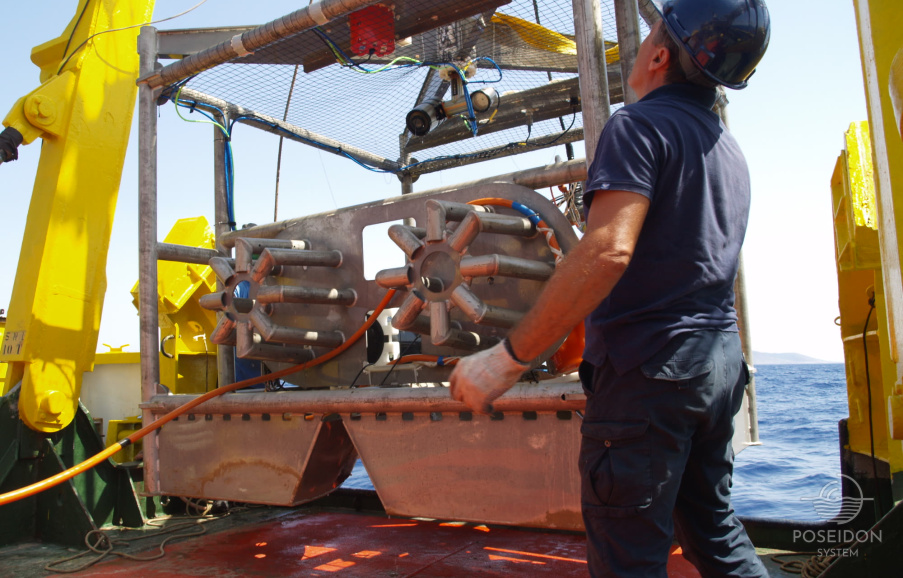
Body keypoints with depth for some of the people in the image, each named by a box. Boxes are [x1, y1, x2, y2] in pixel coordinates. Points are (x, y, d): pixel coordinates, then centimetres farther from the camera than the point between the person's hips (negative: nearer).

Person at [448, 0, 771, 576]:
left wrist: (508, 358, -25)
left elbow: (608, 251, -26)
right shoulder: (729, 149, 18)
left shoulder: (640, 124, -11)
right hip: (721, 364, 9)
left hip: (649, 366, -9)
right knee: (711, 525, 22)